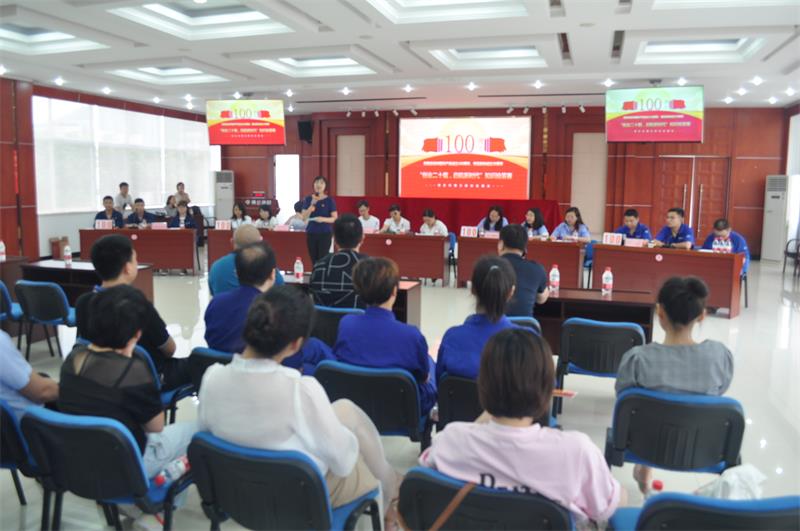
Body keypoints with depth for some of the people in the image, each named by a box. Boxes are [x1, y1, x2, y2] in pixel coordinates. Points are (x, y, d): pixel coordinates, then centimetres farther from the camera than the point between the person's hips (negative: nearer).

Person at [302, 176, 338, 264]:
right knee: (314, 260, 6)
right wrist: (312, 204, -15)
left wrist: (323, 219, -22)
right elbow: (304, 218, -2)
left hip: (325, 234, -3)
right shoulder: (308, 199, 5)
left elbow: (335, 218, -4)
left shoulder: (330, 200, -2)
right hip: (311, 233, 3)